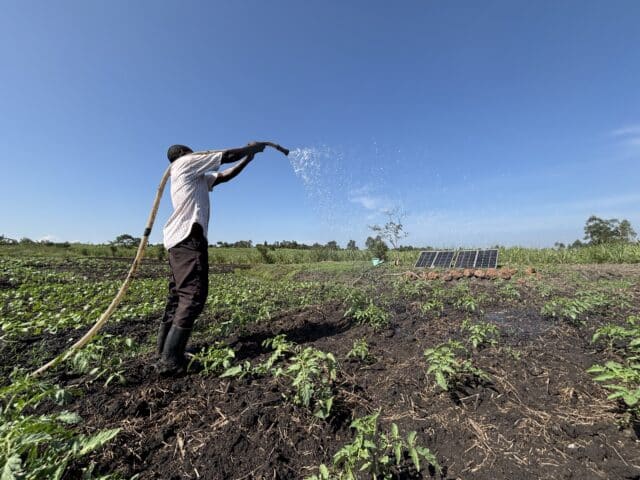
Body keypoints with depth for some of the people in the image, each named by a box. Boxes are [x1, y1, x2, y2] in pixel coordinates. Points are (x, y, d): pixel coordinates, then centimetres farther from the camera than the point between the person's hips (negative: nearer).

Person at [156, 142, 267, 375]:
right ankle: (170, 361, -12)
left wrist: (249, 157, 24)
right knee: (193, 296, -14)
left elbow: (226, 175, 24)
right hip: (188, 236, -10)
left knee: (178, 295, 10)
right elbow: (227, 155, 2)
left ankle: (165, 352, 17)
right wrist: (252, 147, 16)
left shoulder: (198, 177, 29)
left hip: (181, 238, 10)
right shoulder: (185, 162, 5)